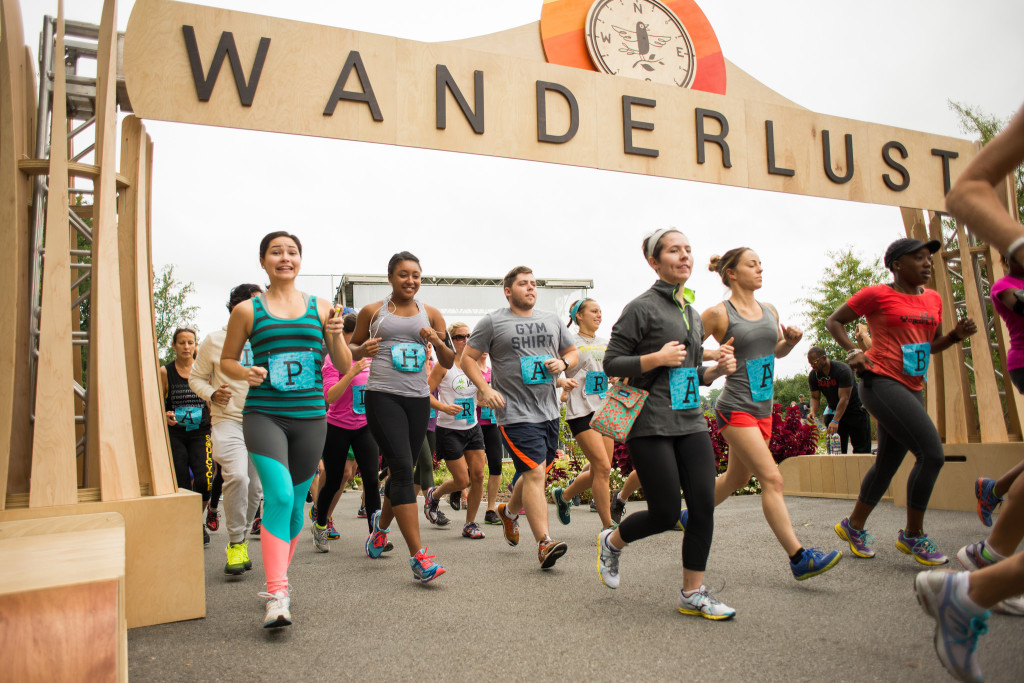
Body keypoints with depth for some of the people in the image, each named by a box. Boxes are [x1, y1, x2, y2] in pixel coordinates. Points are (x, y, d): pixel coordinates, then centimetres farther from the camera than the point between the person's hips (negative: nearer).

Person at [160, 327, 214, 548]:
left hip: (200, 433, 0)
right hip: (175, 434, 0)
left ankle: (199, 521, 12)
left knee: (204, 480, -15)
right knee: (180, 485, 0)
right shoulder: (165, 372, 4)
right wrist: (165, 415, -14)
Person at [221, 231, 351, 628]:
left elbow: (344, 366, 10)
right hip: (264, 415, -3)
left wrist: (335, 335, -9)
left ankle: (277, 579, 30)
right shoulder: (247, 310, 4)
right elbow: (226, 360, 13)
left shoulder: (320, 308, 9)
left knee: (296, 504, 10)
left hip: (310, 417, 3)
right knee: (279, 496, -20)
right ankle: (277, 597, -15)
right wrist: (244, 373, -9)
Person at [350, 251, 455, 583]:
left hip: (418, 398, 4)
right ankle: (419, 557, -15)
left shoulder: (430, 314, 11)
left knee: (401, 471, 12)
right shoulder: (372, 312, 6)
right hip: (383, 396, -4)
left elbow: (449, 363, 12)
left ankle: (381, 524, 43)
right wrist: (363, 349, -7)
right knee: (402, 468, -15)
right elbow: (351, 348, 16)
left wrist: (438, 342, -8)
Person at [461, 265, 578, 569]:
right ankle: (544, 543, -10)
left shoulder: (551, 319, 13)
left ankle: (509, 511, 43)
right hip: (516, 412, -6)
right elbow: (467, 358, 1)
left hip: (549, 411, 6)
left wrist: (563, 364, -1)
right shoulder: (493, 322, -1)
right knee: (534, 473, -13)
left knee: (533, 473, 15)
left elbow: (573, 352, 22)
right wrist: (485, 389, -12)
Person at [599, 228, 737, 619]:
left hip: (691, 422, 7)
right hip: (651, 425, -7)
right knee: (666, 513, -3)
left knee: (704, 506, -1)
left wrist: (718, 370, 4)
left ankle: (693, 594, 13)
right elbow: (612, 363, -7)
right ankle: (612, 541, 26)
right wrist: (656, 358, -18)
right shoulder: (642, 308, -5)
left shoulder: (693, 314, 17)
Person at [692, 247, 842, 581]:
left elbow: (777, 351, 23)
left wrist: (791, 340, 2)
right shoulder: (718, 313, -10)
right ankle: (799, 559, -7)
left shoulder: (770, 311, 10)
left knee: (737, 478, 18)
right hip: (735, 409, -8)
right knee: (772, 479, -11)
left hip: (763, 409, 8)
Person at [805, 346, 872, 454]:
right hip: (834, 410, 5)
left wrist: (835, 421, -38)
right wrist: (813, 411, -23)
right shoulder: (813, 375, -8)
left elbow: (844, 398, -30)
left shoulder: (843, 370, -26)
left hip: (855, 408, -5)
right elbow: (815, 397, -1)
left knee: (861, 449, -6)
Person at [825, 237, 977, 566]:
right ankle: (913, 535, 0)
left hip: (912, 388, 8)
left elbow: (933, 344, 25)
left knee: (887, 462, 12)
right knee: (932, 453, -15)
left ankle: (854, 526, 28)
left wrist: (958, 334, 5)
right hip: (882, 382, -8)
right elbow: (833, 321, 2)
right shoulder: (877, 295, -4)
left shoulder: (933, 299, 16)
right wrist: (853, 351, -12)